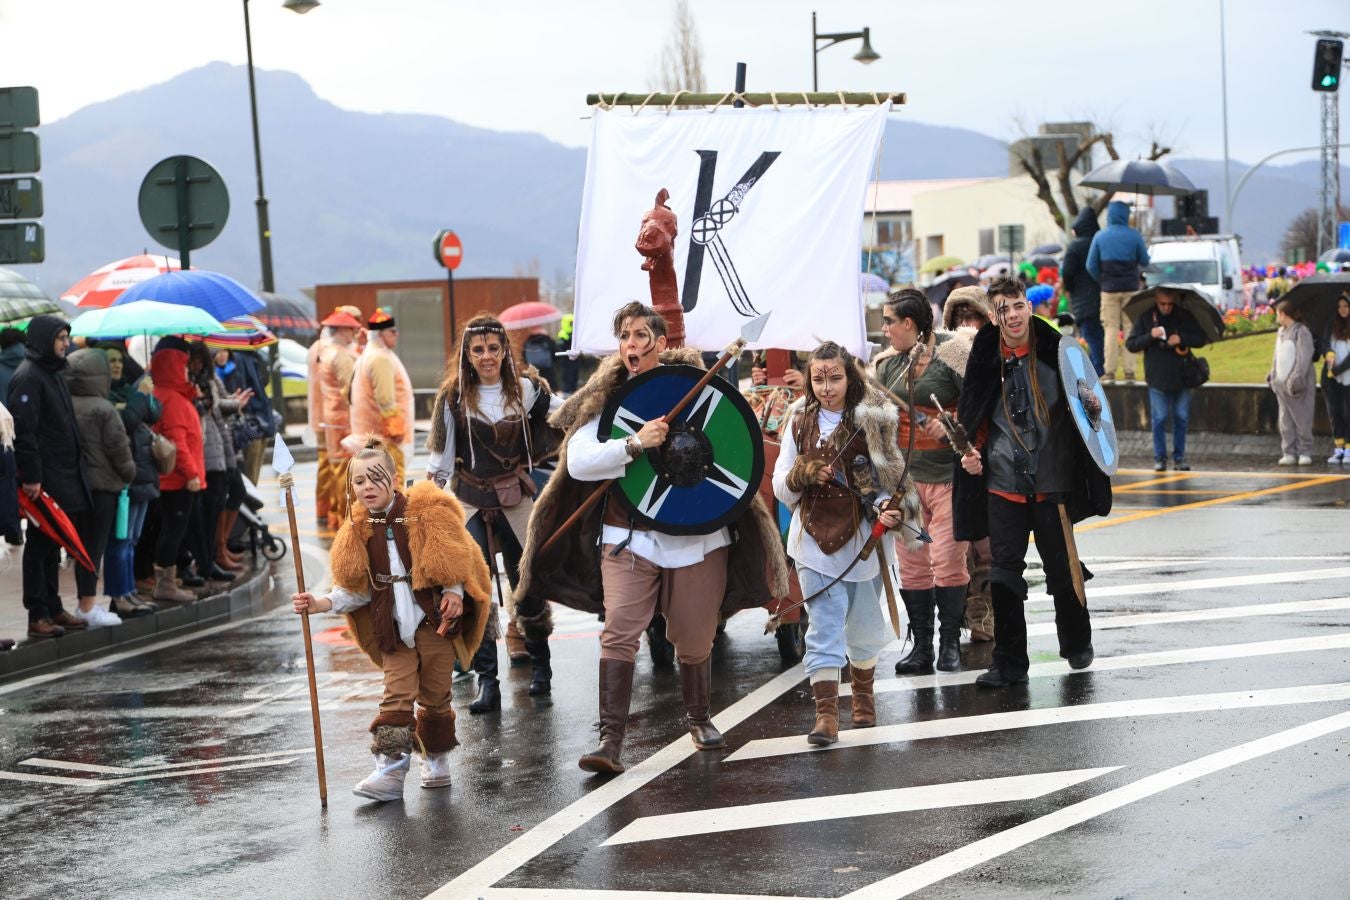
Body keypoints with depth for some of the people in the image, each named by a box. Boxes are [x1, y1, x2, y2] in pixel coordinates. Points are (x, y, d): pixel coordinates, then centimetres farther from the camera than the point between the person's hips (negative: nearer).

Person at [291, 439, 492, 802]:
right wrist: (320, 604, -8)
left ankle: (436, 759, 24)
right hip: (393, 629, 2)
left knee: (435, 697, 7)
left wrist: (454, 593, -12)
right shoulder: (358, 531, 2)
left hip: (434, 620, -2)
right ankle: (390, 772, -10)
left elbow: (454, 562, 0)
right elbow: (356, 590, 4)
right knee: (396, 698, -6)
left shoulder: (427, 513, -7)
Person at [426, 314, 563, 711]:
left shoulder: (525, 388, -2)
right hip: (470, 500, -1)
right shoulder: (453, 396, -3)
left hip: (515, 497, 1)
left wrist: (534, 457, 4)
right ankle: (487, 680, -6)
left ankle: (540, 663, 28)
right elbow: (440, 455, 1)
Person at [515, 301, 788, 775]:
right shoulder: (606, 399, 1)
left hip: (697, 535, 1)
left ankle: (698, 716, 34)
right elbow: (577, 461, -11)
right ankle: (610, 740, -16)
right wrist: (634, 444, -24)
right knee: (619, 632, -15)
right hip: (628, 536, -1)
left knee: (695, 638, 9)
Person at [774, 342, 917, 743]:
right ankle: (826, 713, -11)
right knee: (824, 624, -9)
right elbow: (780, 485, 5)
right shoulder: (801, 421, 4)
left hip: (862, 538, -1)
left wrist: (887, 509, -21)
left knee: (863, 626, 13)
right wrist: (803, 474, -15)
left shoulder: (872, 420, -4)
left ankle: (863, 696, 37)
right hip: (815, 537, 1)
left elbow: (891, 478, -2)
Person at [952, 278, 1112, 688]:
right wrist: (970, 453, -3)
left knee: (1062, 569, 10)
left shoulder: (1055, 352, -2)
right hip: (1003, 483, 1)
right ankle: (1009, 664, 8)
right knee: (1004, 574, 0)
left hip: (1051, 481, -1)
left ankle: (1077, 643, 34)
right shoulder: (986, 361, 2)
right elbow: (974, 418, 13)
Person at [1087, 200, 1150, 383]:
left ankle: (1109, 371, 0)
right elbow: (1144, 261, 3)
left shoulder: (1100, 236, -1)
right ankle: (1130, 371, 1)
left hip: (1109, 288, 0)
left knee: (1111, 329, 4)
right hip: (1131, 288, 0)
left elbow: (1091, 266, -1)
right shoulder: (1134, 236, -4)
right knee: (1131, 329, 5)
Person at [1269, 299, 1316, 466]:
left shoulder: (1301, 332, -8)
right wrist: (1273, 374, 13)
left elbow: (1305, 358, -14)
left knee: (1302, 418, -3)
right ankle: (1289, 453, 9)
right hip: (1282, 383, 8)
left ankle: (1305, 452, 1)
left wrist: (1298, 377, -22)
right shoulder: (1281, 332, 16)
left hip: (1297, 384, -8)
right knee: (1285, 421, 6)